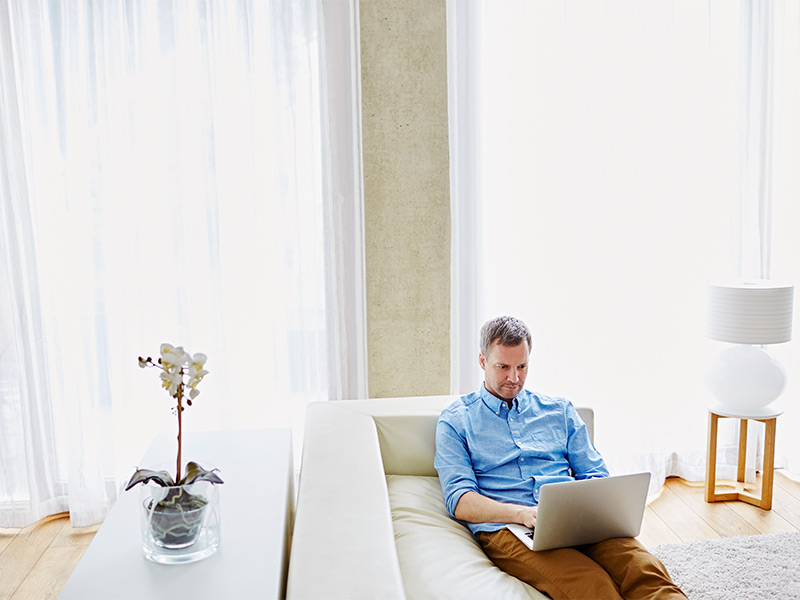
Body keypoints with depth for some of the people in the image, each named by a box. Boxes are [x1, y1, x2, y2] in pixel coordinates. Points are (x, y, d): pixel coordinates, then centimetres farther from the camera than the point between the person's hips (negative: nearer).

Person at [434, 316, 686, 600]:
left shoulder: (559, 410, 23)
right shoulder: (455, 420, 11)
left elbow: (596, 476, 20)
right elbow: (460, 502, -1)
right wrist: (521, 513, -18)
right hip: (508, 529, -3)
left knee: (645, 571, -28)